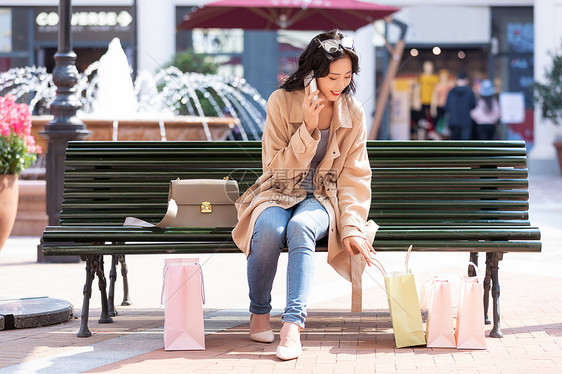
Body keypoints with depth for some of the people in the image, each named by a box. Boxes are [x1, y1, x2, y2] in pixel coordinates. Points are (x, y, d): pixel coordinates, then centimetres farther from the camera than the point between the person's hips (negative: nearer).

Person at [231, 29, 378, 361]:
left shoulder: (353, 114, 0)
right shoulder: (282, 102, -7)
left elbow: (355, 177, 1)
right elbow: (276, 166, -8)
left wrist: (353, 227, -11)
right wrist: (308, 129, -21)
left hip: (322, 199, 1)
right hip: (278, 194, 0)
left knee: (301, 228, -36)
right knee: (270, 229, -36)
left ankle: (293, 325, -43)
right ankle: (260, 313, -12)